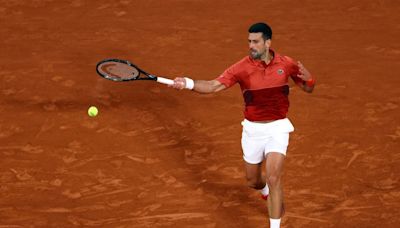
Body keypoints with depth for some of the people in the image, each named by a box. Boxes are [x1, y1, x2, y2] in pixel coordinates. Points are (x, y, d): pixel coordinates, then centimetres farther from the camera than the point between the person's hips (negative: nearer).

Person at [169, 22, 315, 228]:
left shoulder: (286, 64, -6)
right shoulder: (242, 68, -12)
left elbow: (308, 89, 7)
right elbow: (214, 86, -22)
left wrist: (308, 78, -18)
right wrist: (188, 83, -40)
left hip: (277, 128, -2)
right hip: (252, 130, 2)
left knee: (273, 178, -18)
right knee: (253, 181, 18)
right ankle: (268, 192, 56)